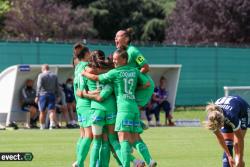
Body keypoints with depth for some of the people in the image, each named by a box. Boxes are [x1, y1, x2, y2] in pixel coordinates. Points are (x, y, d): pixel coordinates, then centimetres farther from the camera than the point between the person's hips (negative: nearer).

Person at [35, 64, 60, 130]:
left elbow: (39, 86, -12)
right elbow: (57, 87, 11)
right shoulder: (54, 76, 11)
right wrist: (57, 95, 15)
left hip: (43, 95, -2)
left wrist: (37, 96, -13)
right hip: (52, 95, 2)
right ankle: (52, 123, -27)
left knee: (42, 112, 7)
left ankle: (42, 126, 13)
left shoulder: (41, 75, -3)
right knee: (52, 110, -6)